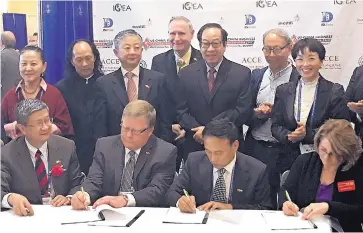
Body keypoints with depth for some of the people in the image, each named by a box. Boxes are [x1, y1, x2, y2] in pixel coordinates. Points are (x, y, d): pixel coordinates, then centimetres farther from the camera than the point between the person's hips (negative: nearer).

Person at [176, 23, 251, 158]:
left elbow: (243, 110, -11)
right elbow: (181, 110, 0)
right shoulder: (186, 74, 2)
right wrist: (198, 129, -18)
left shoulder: (242, 74, -4)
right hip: (194, 147, 1)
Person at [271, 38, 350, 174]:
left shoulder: (335, 91, -2)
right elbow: (275, 126, 7)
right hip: (290, 161, 2)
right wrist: (289, 136, -15)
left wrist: (307, 134, -17)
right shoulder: (283, 91, 8)